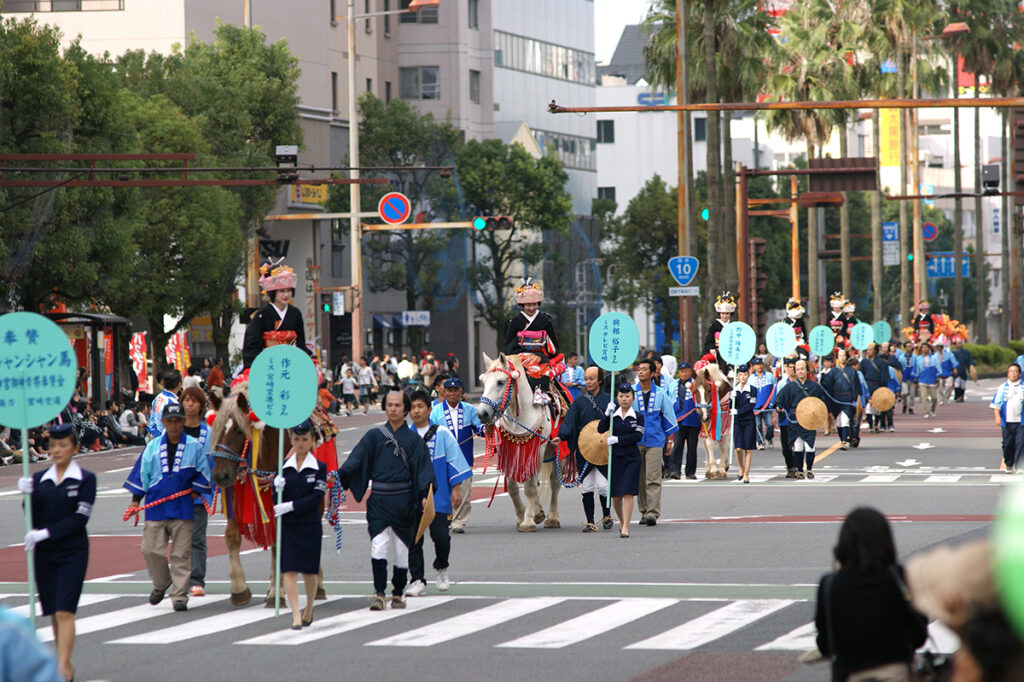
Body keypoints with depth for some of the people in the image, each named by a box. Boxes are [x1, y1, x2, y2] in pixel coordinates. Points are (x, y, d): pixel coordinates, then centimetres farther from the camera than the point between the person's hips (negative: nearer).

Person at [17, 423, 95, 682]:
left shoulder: (85, 479, -3)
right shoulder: (39, 479, 8)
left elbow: (81, 517, -11)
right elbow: (34, 518, 6)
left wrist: (46, 533, -17)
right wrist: (28, 495, -12)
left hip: (72, 553, -4)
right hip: (44, 554, 4)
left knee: (65, 612, -13)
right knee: (52, 612, 8)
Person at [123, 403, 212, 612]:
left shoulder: (194, 446, 3)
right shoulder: (153, 447, 7)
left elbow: (204, 472, 12)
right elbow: (141, 473, 11)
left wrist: (196, 490, 0)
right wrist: (136, 500, 7)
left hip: (182, 509, -2)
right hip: (156, 507, 2)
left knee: (181, 554, -3)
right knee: (150, 549, -2)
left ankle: (180, 596, 3)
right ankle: (161, 584, 24)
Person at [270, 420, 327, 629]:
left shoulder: (319, 467, -2)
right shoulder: (284, 467, 5)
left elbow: (316, 498, -11)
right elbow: (277, 500, 5)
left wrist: (292, 506, -20)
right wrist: (278, 489, -17)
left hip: (310, 525, -1)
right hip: (287, 525, 1)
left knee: (309, 570, 9)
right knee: (289, 570, -8)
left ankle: (309, 610, 30)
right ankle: (296, 615, -10)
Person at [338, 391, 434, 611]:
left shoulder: (413, 439, 6)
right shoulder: (373, 436, 7)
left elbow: (422, 469, -1)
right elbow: (356, 460, -2)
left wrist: (424, 494, -15)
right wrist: (339, 477, -18)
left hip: (403, 500, 0)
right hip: (379, 499, 0)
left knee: (401, 548, 5)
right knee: (378, 545, -12)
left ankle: (398, 593, 17)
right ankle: (379, 594, -12)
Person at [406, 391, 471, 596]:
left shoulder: (442, 434, 2)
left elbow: (454, 461, 4)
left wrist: (456, 489, -1)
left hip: (437, 495, -1)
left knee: (441, 536, -6)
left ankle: (441, 569, 23)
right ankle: (417, 580, 7)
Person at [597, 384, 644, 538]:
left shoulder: (638, 417, 1)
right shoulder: (612, 415, 6)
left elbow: (637, 436, -11)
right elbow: (600, 429, -7)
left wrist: (618, 439, -17)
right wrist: (607, 414, -19)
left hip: (632, 457, -2)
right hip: (615, 456, 2)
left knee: (628, 492, -9)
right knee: (615, 494, 7)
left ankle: (625, 527, -9)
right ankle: (622, 521, 29)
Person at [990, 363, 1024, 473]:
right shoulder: (1002, 388, 7)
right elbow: (996, 403, 5)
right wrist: (997, 416, -9)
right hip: (1007, 421, 1)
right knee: (1007, 444, 5)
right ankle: (1009, 464, 24)